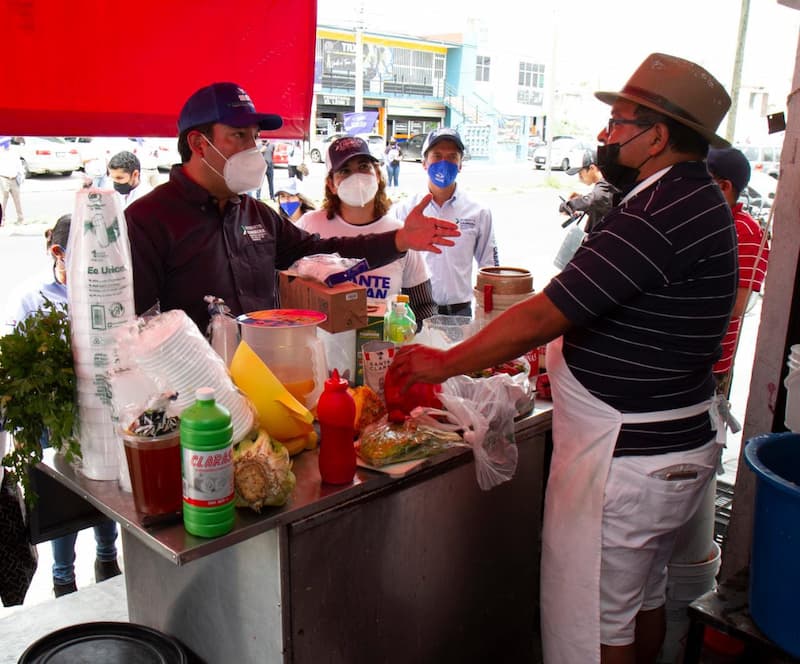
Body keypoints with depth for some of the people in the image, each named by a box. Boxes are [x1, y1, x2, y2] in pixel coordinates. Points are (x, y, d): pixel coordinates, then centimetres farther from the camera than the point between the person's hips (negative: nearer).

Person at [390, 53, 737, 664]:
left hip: (626, 461, -10)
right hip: (678, 445, 10)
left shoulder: (663, 212, -25)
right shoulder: (697, 200, 9)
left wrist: (446, 362, -13)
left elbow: (542, 317, -25)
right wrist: (561, 355, 11)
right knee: (643, 596, 26)